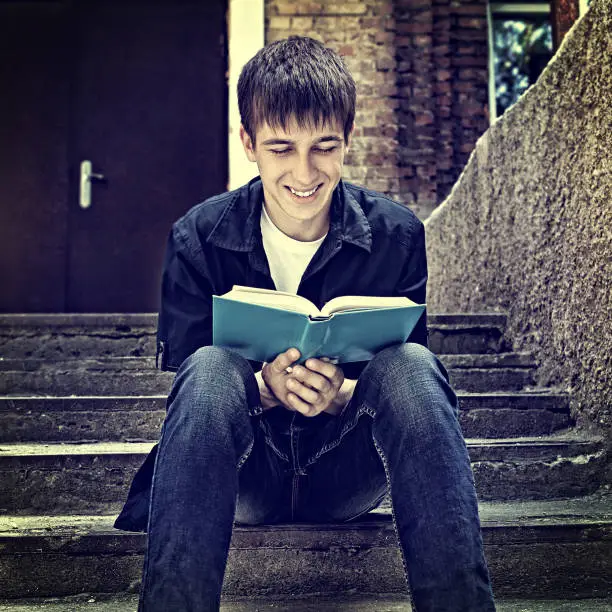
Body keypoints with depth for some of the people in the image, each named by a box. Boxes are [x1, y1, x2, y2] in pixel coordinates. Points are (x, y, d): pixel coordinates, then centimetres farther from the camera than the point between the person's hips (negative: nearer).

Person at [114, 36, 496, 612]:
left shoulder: (396, 234, -4)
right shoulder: (199, 238, -6)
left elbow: (405, 379, -4)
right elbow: (189, 381, -7)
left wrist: (344, 394, -28)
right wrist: (265, 386, -30)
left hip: (349, 466, 1)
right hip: (243, 474, 0)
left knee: (412, 363, -29)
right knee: (211, 366, -33)